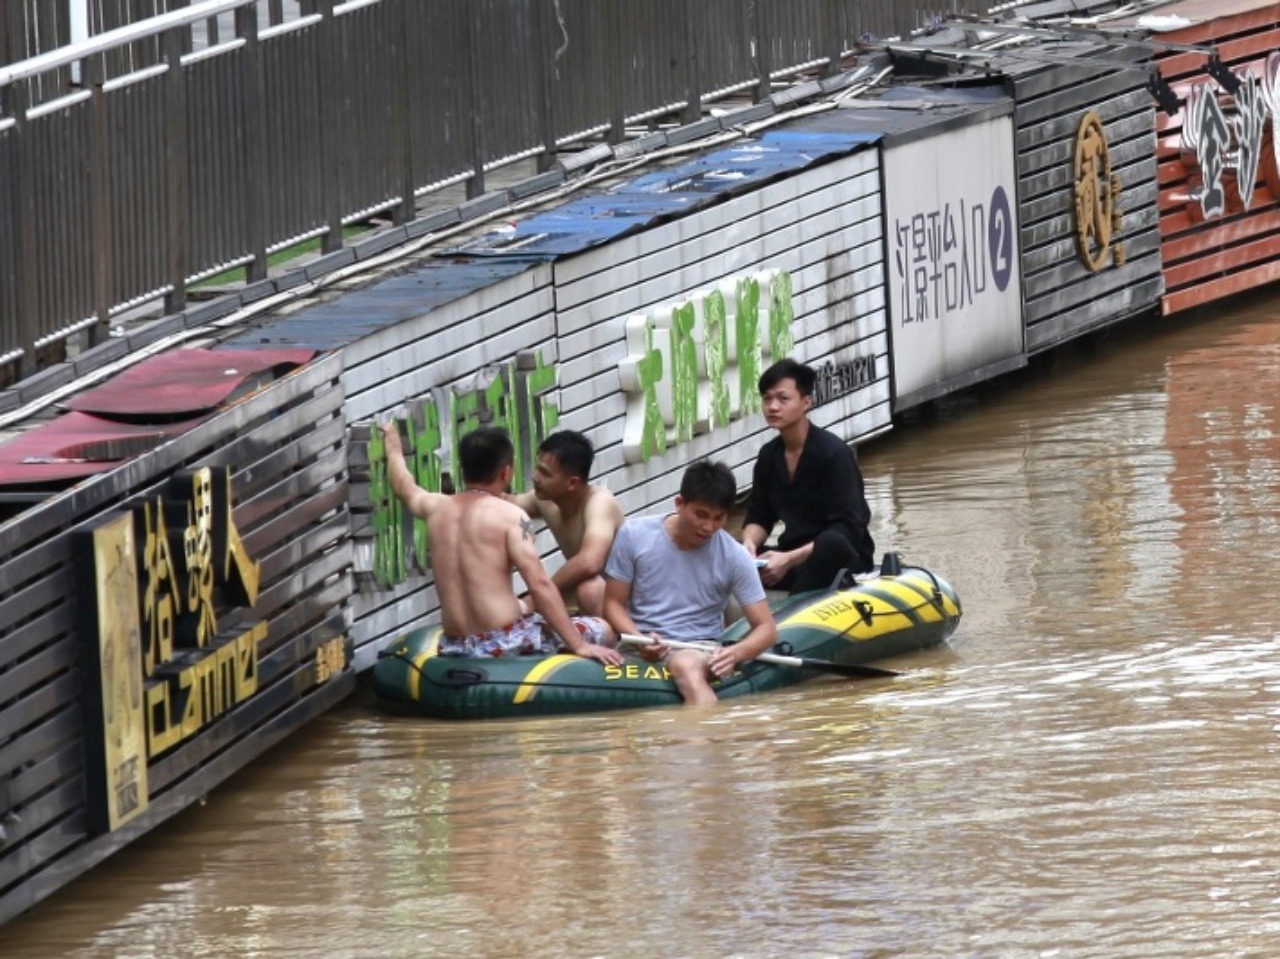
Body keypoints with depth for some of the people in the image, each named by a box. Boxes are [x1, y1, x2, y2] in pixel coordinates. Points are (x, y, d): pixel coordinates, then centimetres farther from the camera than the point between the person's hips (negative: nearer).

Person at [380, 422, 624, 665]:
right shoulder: (509, 515, -9)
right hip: (506, 645, -7)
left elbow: (403, 486, 32)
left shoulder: (436, 508, 8)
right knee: (601, 630, 12)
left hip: (456, 649, 7)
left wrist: (393, 443, 53)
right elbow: (539, 584, -18)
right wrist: (579, 646, -17)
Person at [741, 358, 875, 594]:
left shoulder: (834, 453, -14)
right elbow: (758, 517, 12)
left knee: (832, 543, -40)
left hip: (844, 559, -6)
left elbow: (849, 529, -20)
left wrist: (790, 560, -27)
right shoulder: (769, 455, 6)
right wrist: (749, 543, -13)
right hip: (792, 556, 6)